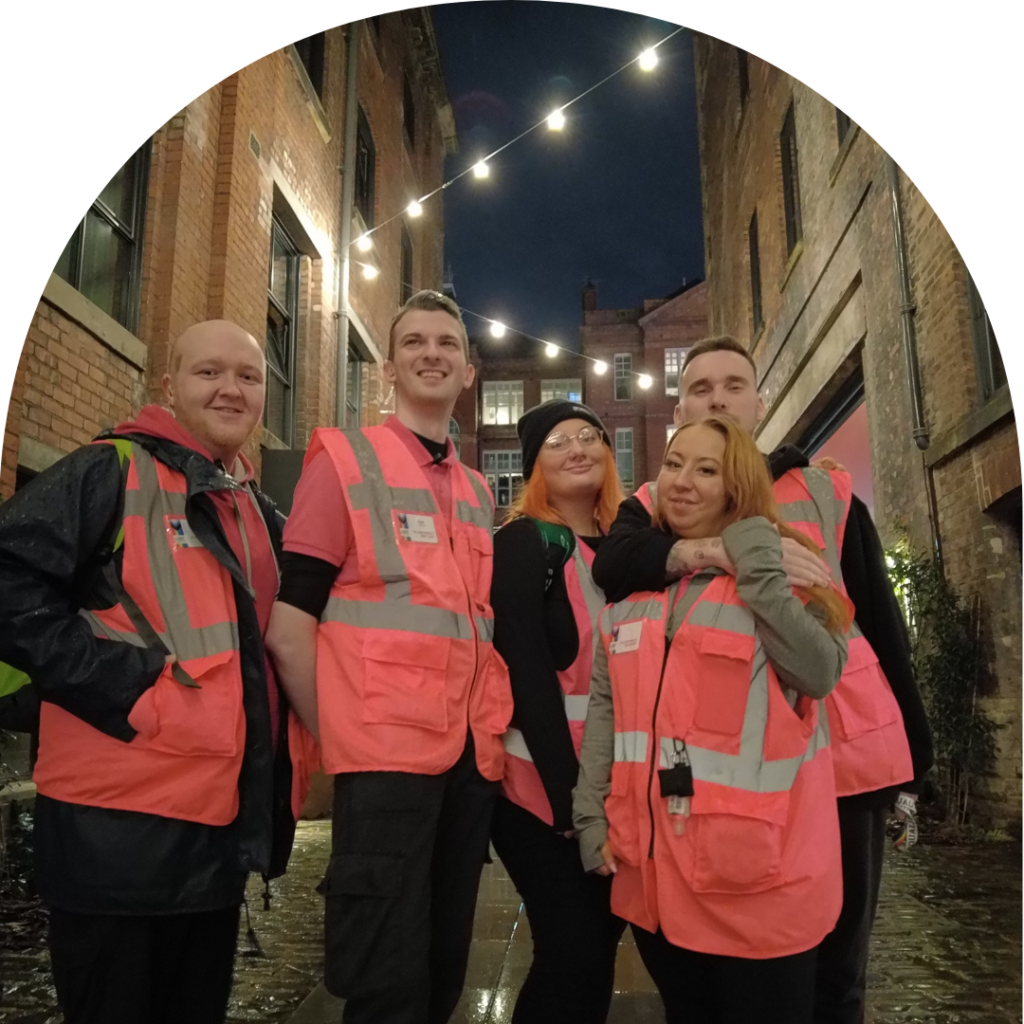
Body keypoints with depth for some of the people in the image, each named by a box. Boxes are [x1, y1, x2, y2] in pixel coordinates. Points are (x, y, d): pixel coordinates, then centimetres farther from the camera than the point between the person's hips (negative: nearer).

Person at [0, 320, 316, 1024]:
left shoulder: (261, 513, 14)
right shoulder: (110, 472, -8)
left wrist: (291, 738, 9)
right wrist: (122, 685, -22)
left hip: (226, 820, 7)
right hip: (120, 821, -7)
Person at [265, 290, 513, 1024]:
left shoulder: (479, 492, 14)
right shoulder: (345, 459, -3)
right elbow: (288, 626, -9)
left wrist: (489, 730, 10)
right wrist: (337, 737, -8)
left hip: (472, 756, 6)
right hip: (385, 752, -6)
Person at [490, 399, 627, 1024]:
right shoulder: (521, 544, -7)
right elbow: (525, 670, -14)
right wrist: (567, 791, -19)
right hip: (544, 782, -5)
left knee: (602, 940, 13)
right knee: (574, 949, -5)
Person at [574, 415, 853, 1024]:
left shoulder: (780, 570, -2)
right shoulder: (631, 585, 11)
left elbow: (821, 673, -18)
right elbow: (605, 707, 11)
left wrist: (758, 569, -19)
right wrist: (592, 816, 5)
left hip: (757, 871, -4)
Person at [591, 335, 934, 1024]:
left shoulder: (824, 491, 6)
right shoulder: (655, 506, 6)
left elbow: (881, 620, 8)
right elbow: (614, 562, -17)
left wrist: (915, 752, 7)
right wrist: (724, 551, -33)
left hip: (845, 752, 0)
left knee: (834, 966, 10)